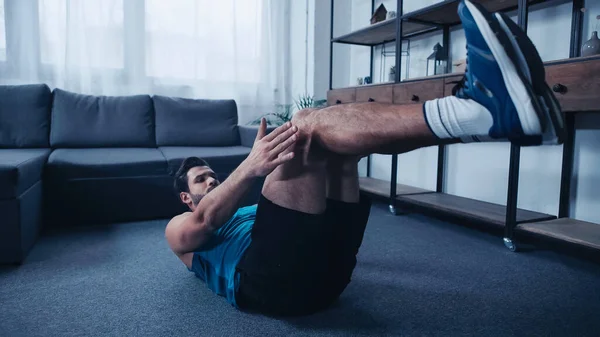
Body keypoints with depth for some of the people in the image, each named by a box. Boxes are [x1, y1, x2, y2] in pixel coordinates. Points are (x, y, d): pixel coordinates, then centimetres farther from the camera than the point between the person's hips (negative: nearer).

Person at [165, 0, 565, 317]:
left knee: (334, 132, -7)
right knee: (307, 123, -19)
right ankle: (485, 106, -40)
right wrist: (250, 167, -20)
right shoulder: (182, 231, 27)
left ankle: (485, 106, -29)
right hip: (272, 278, -5)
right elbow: (206, 218, 0)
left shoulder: (247, 213, 43)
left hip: (328, 268, 6)